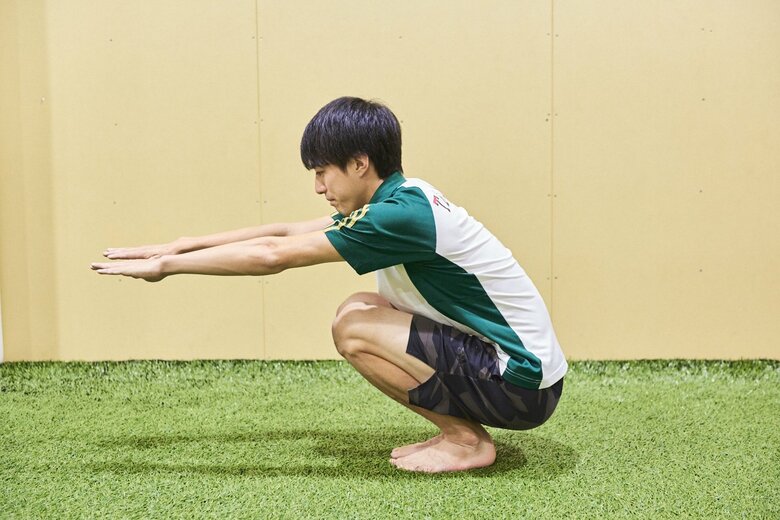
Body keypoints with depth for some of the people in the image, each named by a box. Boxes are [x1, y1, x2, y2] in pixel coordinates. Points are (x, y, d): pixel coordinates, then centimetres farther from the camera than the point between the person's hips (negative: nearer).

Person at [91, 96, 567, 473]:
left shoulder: (403, 213, -23)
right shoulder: (399, 199, 5)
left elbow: (274, 256, -21)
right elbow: (286, 231, 8)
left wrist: (164, 266, -11)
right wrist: (178, 246, 7)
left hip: (524, 382, -9)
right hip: (508, 358, 9)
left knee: (354, 330, -14)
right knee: (355, 311, 7)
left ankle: (468, 439, 0)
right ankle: (461, 428, 10)